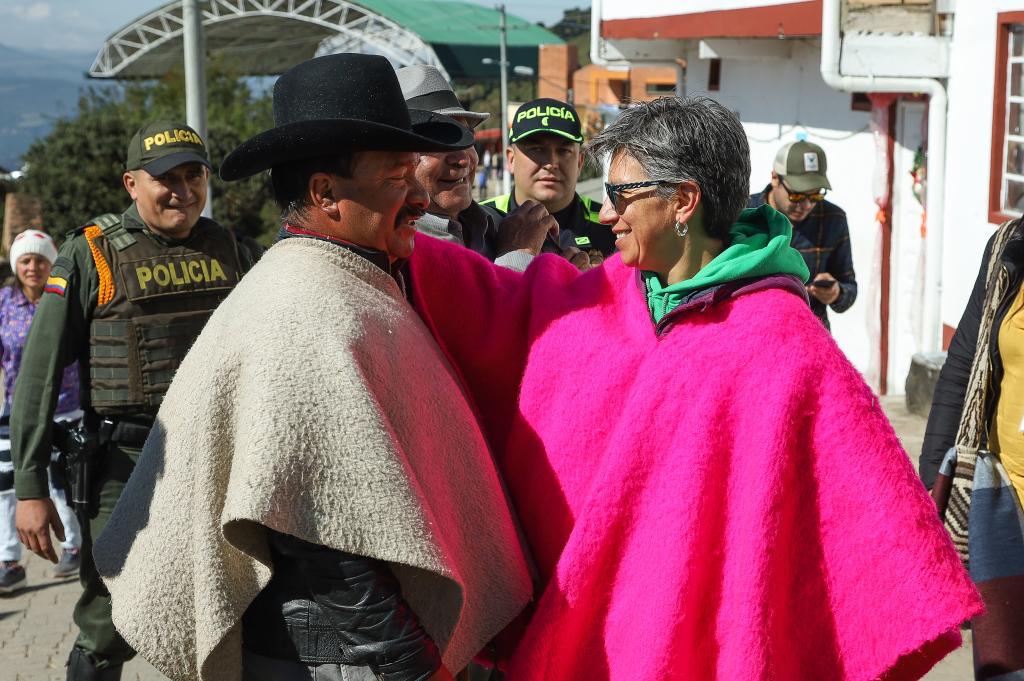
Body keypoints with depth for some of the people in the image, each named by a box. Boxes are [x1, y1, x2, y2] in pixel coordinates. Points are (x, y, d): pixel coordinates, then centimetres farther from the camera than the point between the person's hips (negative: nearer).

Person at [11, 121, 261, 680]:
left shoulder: (227, 249, 8)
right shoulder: (91, 255, -4)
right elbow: (39, 376, -5)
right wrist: (30, 488, -9)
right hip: (125, 466, -3)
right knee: (107, 635, 1)